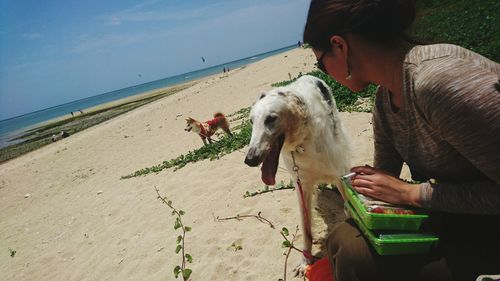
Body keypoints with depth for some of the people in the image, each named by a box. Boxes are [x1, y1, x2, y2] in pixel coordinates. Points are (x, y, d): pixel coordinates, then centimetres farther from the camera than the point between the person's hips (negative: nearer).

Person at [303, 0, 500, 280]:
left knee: (356, 253, -15)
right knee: (348, 240, -6)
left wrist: (413, 192, -21)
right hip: (462, 217, 7)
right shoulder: (386, 96, -2)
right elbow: (384, 177, 9)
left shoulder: (439, 80, -30)